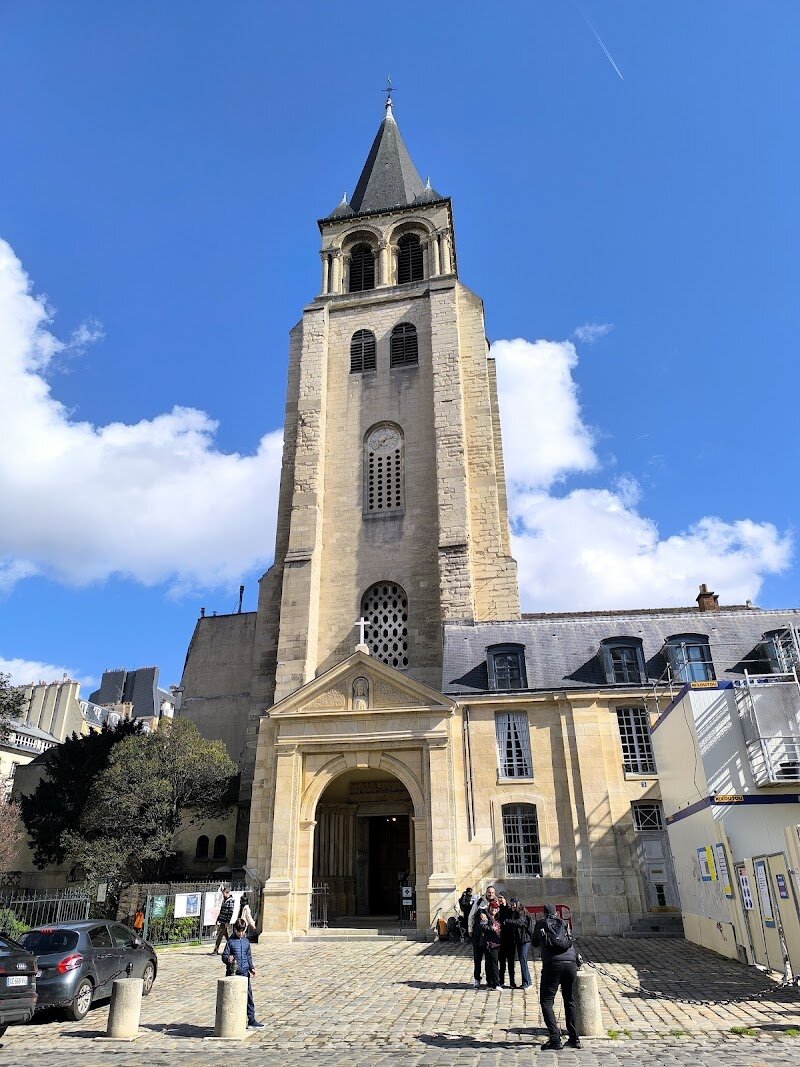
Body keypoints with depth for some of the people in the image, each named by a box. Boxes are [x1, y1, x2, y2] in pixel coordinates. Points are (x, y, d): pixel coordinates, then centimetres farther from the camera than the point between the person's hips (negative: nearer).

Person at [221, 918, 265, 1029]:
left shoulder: (246, 941, 10)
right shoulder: (230, 941, -4)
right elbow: (224, 956, -5)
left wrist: (251, 968, 5)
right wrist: (228, 959, -26)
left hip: (245, 973, 4)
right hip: (233, 973, -4)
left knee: (249, 997, 6)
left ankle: (251, 1020, 14)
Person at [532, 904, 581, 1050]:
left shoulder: (541, 924, 17)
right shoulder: (564, 924, 21)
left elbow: (534, 943, 29)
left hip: (553, 964, -4)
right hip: (571, 963, 4)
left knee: (546, 1001, 3)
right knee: (570, 1001, 20)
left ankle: (554, 1038, -7)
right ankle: (574, 1038, 20)